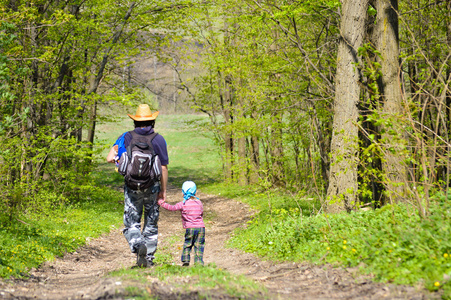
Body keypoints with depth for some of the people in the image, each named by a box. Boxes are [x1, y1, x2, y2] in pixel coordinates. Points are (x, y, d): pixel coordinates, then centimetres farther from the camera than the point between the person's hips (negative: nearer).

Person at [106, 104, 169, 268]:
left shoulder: (126, 137, 0)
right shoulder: (159, 139, -2)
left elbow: (110, 158, -9)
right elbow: (163, 168, -2)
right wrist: (163, 190, 6)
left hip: (132, 187, 0)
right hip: (152, 187, 0)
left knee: (131, 224, 5)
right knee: (151, 225, 13)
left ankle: (138, 246, -23)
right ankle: (149, 258, 14)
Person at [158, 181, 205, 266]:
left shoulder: (183, 204, -3)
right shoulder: (199, 202, 11)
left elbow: (172, 208, -3)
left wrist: (161, 203, 10)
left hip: (190, 228, -3)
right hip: (201, 227, 3)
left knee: (187, 245, 9)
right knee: (199, 246, 3)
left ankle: (185, 261, 1)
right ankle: (199, 262, -3)